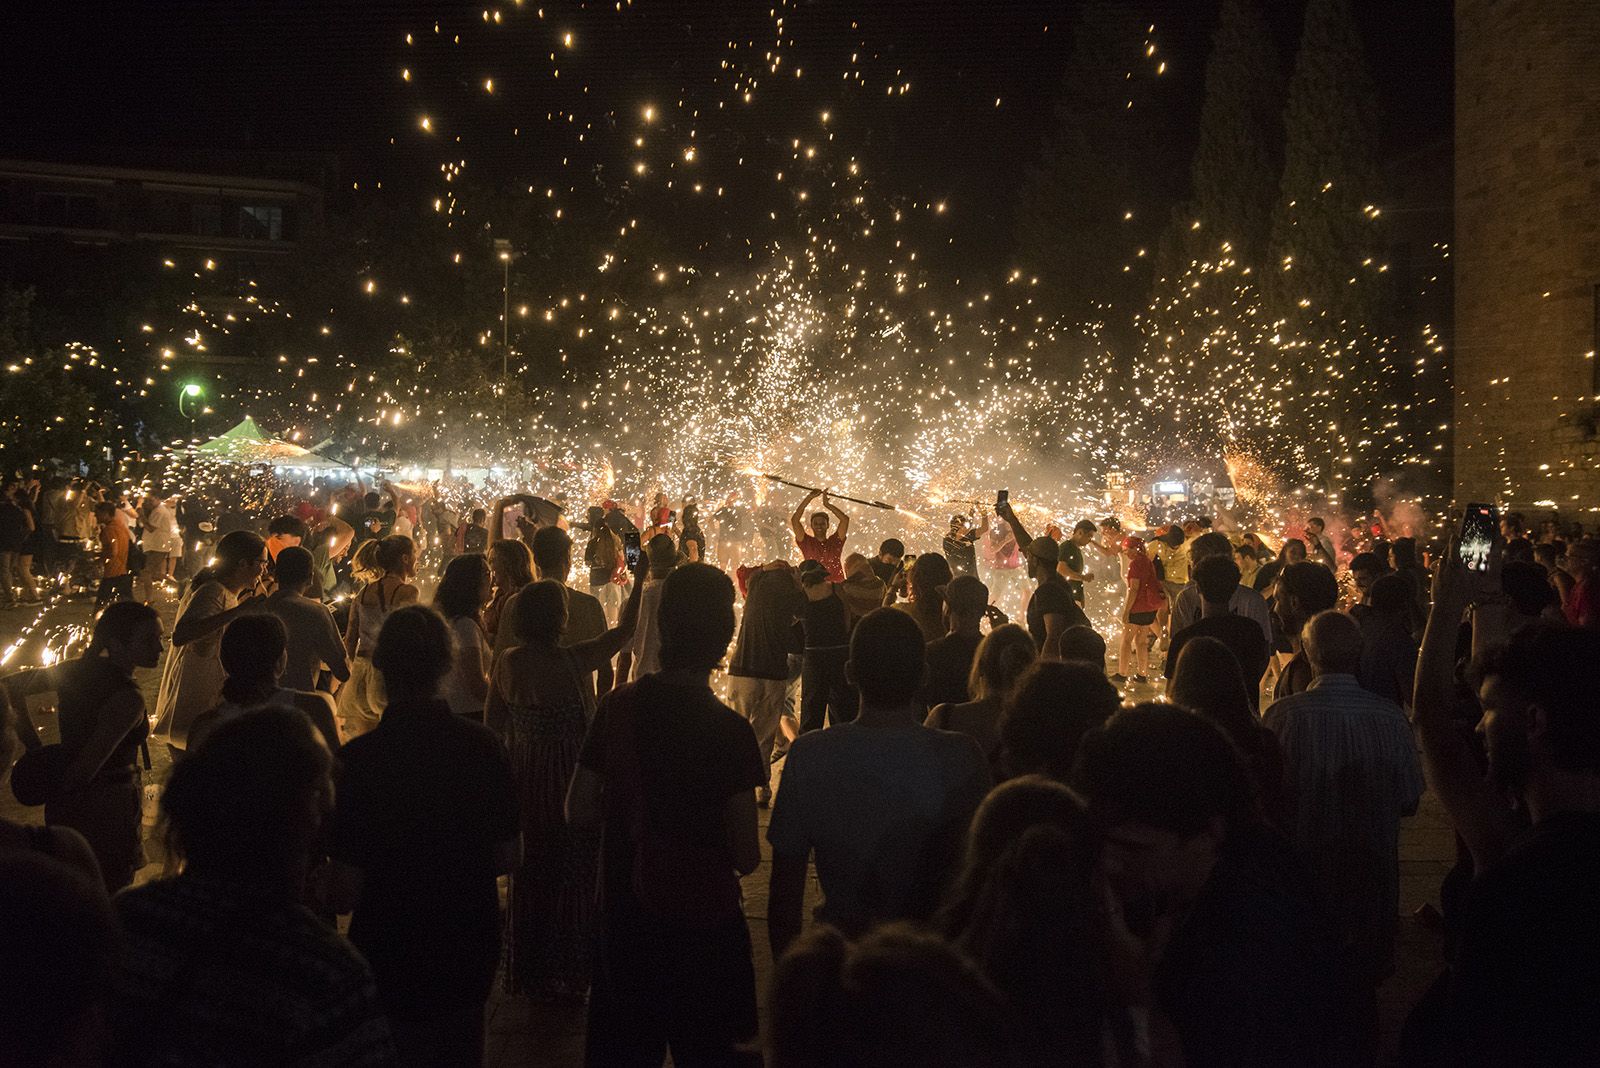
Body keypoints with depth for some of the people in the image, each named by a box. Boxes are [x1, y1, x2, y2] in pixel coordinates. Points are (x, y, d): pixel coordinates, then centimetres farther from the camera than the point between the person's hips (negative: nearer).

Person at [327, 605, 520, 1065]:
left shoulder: (358, 759, -22)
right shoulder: (485, 745, -10)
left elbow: (344, 894, -18)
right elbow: (508, 858, 0)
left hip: (391, 962, -3)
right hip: (471, 955, 4)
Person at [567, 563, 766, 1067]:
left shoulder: (617, 705, -7)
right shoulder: (727, 728, -20)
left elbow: (579, 812, 1)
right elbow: (745, 857, -16)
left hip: (624, 917, 4)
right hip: (702, 923, -4)